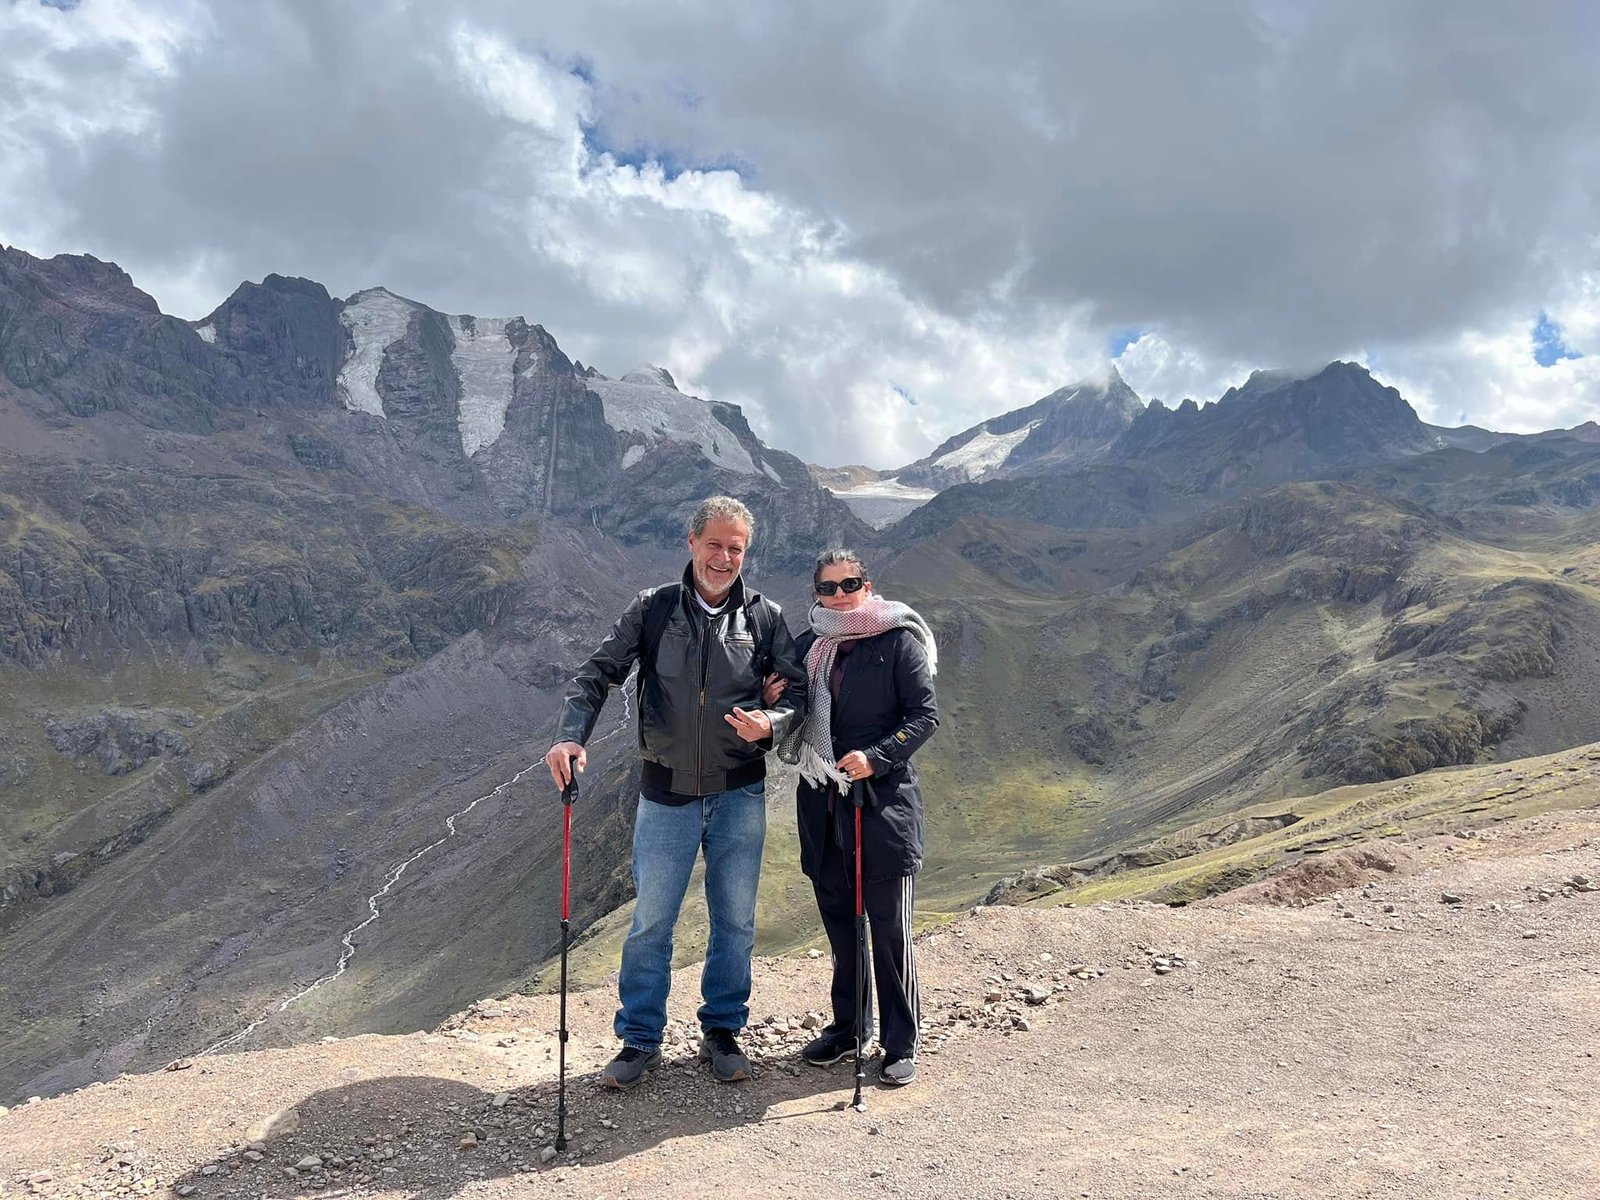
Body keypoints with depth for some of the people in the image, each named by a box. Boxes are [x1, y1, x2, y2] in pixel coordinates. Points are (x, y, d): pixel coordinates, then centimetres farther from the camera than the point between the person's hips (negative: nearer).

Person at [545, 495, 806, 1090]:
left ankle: (722, 1030, 30)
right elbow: (598, 674, -4)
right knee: (650, 921, 6)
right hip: (667, 793, -1)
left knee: (735, 920, 12)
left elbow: (798, 689, 2)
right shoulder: (653, 609, -3)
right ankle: (640, 1040, 22)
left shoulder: (764, 616, 0)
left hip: (740, 794, 1)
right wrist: (569, 737, -19)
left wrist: (770, 722, -19)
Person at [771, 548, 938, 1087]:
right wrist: (773, 703, -4)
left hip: (884, 804, -5)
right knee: (840, 923, 16)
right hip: (822, 805, 5)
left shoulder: (898, 642, -5)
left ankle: (900, 1042, 15)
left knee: (889, 927, 2)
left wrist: (876, 757, -19)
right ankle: (847, 1026, 31)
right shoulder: (808, 645, 10)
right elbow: (797, 721, 18)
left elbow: (924, 714, -7)